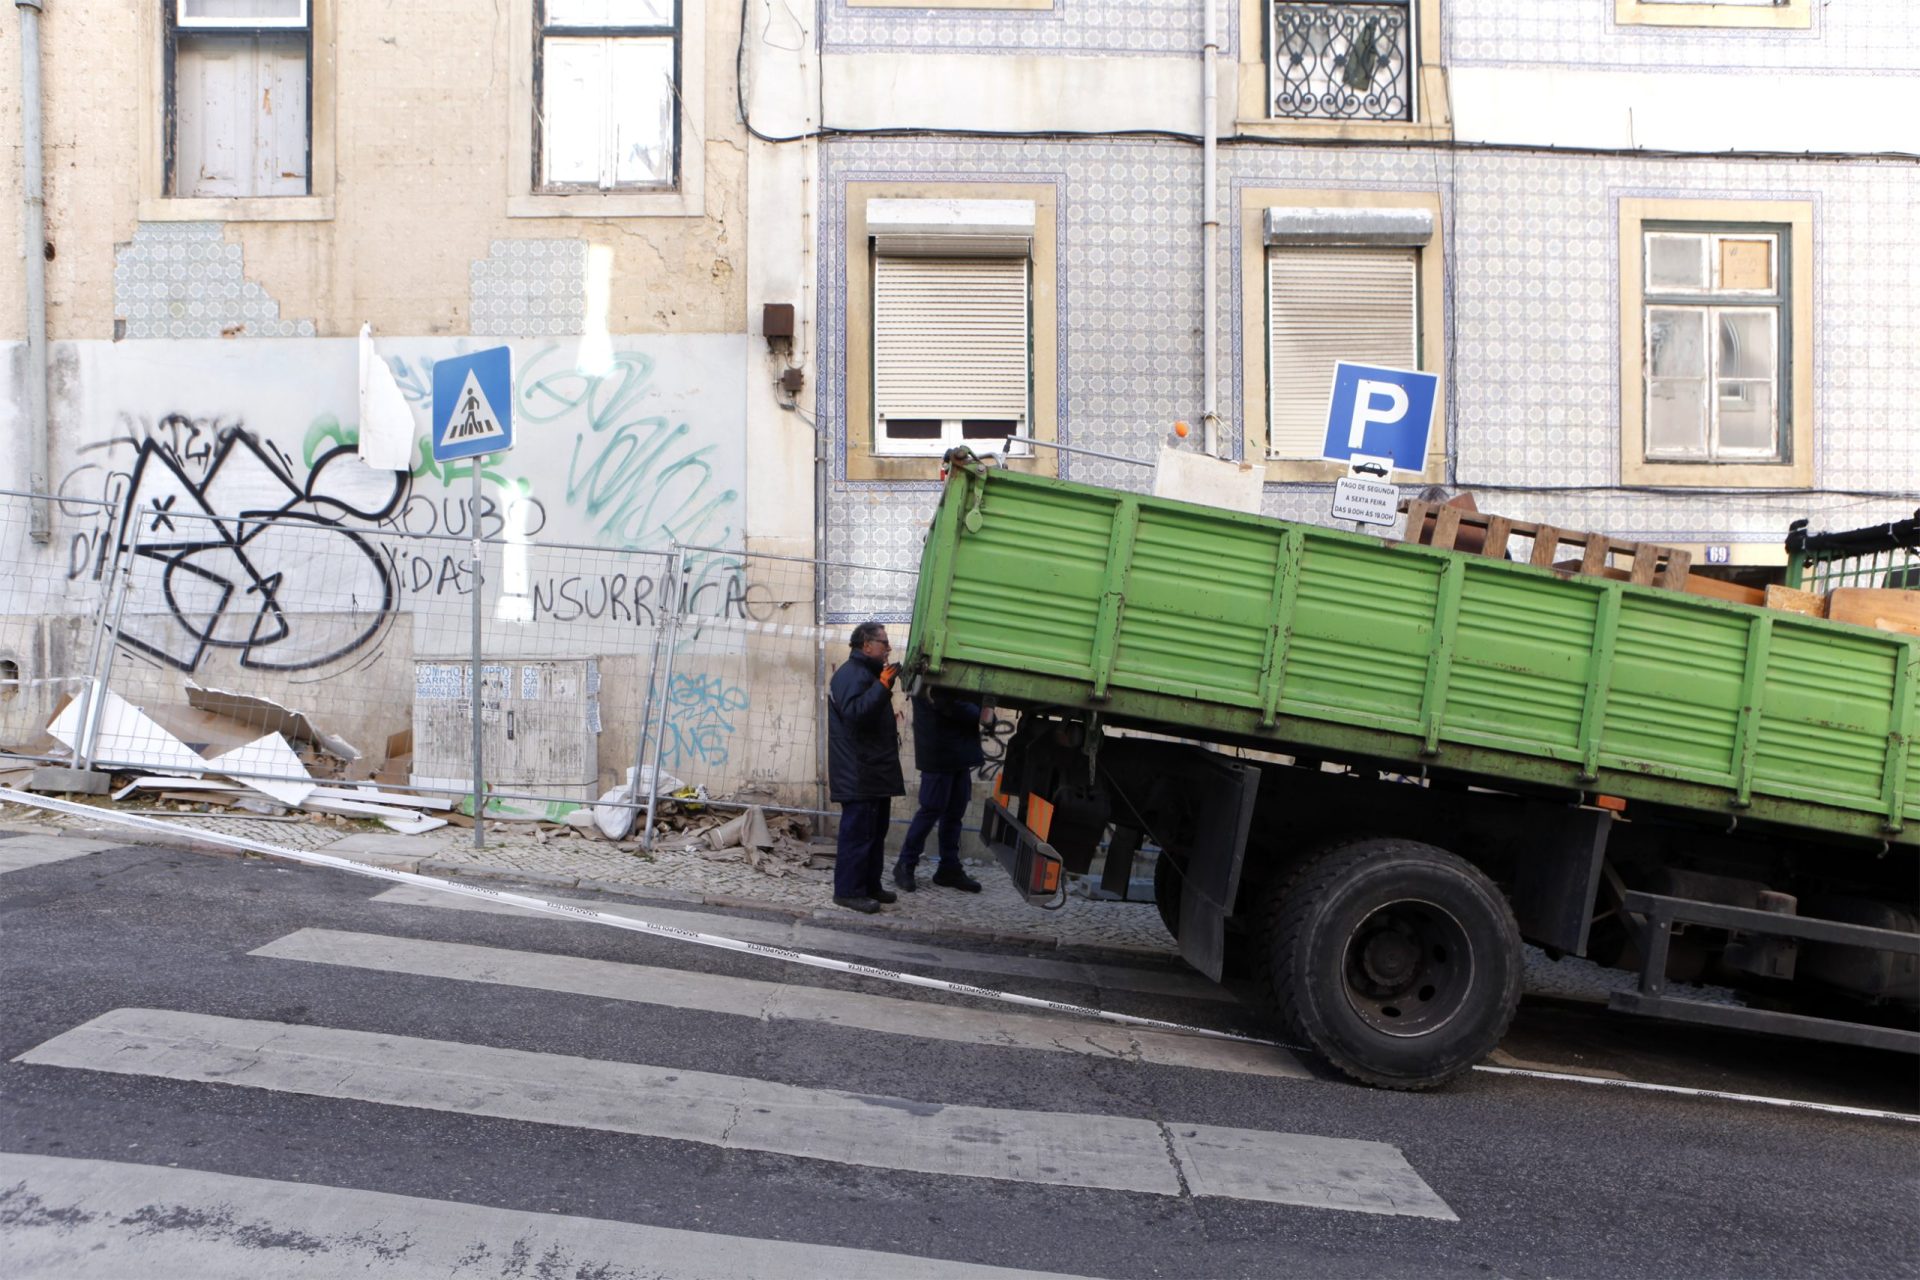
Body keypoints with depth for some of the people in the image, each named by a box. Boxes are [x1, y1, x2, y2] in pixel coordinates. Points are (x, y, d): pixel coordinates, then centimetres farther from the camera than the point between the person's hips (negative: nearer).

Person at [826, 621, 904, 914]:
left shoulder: (868, 673, 20)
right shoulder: (851, 674, -14)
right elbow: (855, 712, -29)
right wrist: (883, 685, -29)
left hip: (875, 773, 11)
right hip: (858, 776, -11)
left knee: (875, 831, 16)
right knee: (858, 832, -7)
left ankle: (870, 885, 24)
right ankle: (847, 890, -1)